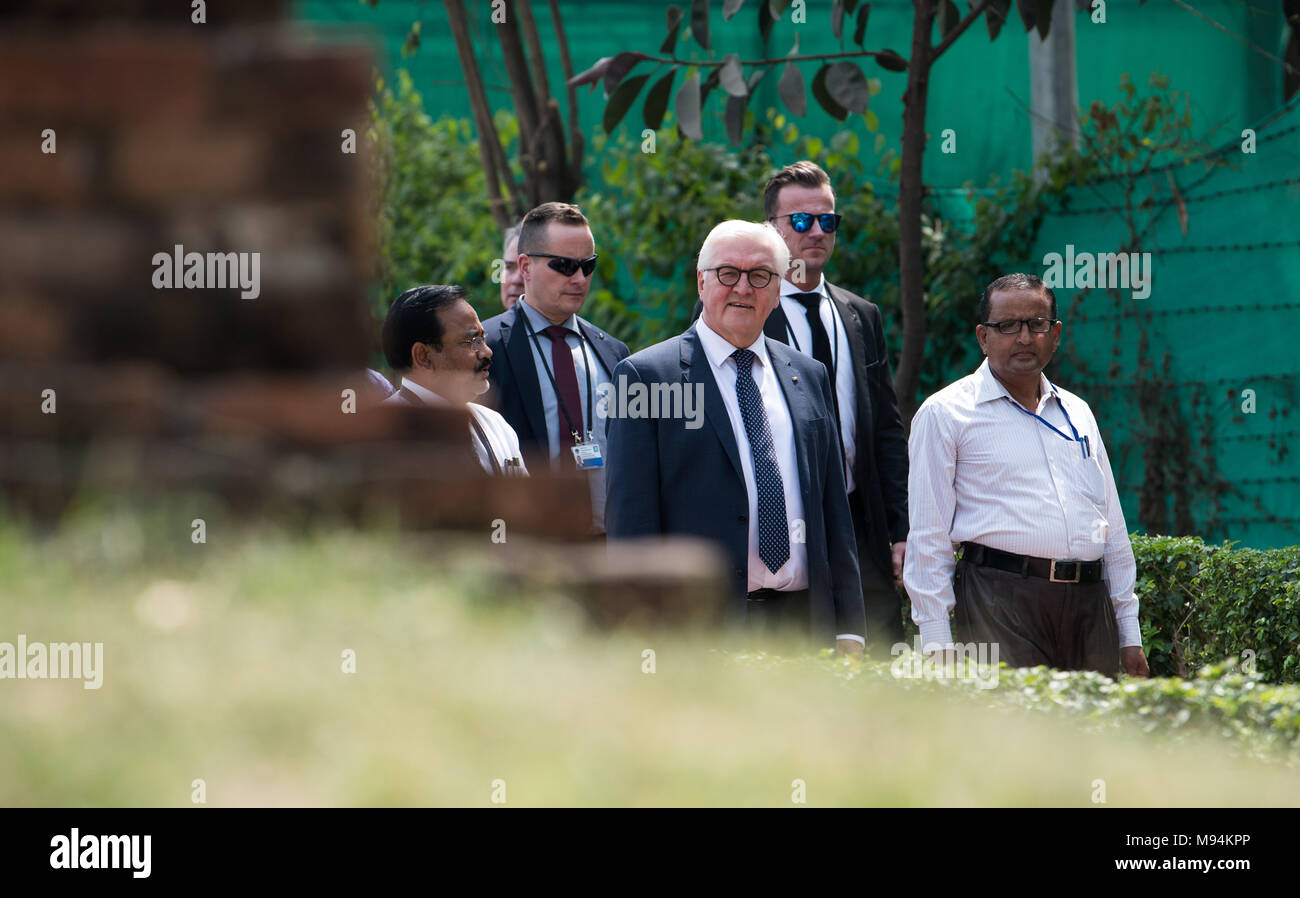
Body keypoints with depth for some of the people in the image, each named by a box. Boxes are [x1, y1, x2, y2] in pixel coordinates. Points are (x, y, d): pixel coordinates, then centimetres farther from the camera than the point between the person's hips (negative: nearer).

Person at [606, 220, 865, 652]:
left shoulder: (810, 376, 18)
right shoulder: (646, 375, 1)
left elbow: (834, 512, 17)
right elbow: (631, 522, -4)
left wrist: (848, 630, 9)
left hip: (804, 621, 5)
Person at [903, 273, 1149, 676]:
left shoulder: (1077, 412, 21)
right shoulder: (945, 413, 4)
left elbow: (1113, 527, 23)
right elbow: (928, 538, 0)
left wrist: (1129, 633, 17)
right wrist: (936, 643, -7)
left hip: (1090, 599, 5)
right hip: (1001, 603, -5)